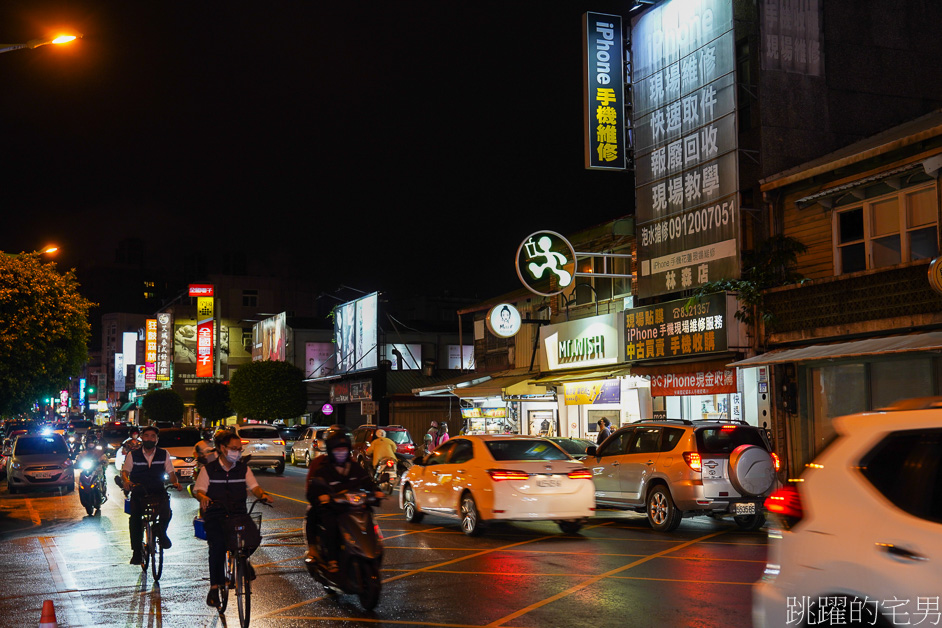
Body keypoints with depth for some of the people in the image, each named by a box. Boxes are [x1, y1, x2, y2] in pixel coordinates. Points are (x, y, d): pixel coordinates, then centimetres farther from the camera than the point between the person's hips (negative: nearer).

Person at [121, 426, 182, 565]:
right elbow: (125, 471, 5)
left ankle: (160, 531, 5)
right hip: (138, 492, 1)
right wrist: (126, 480, -17)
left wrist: (175, 482, -14)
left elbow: (170, 472, 6)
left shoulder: (164, 454, 6)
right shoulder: (134, 455, 4)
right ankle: (136, 551, 2)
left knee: (166, 513, -27)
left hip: (158, 491, 0)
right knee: (135, 518, -12)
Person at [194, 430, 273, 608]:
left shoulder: (243, 469, 12)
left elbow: (254, 486, 7)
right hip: (215, 515, -2)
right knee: (218, 544, -23)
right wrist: (203, 497, -23)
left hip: (238, 513, 2)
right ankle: (214, 587, -10)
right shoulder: (209, 469, 5)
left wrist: (262, 494, -14)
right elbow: (199, 490, 0)